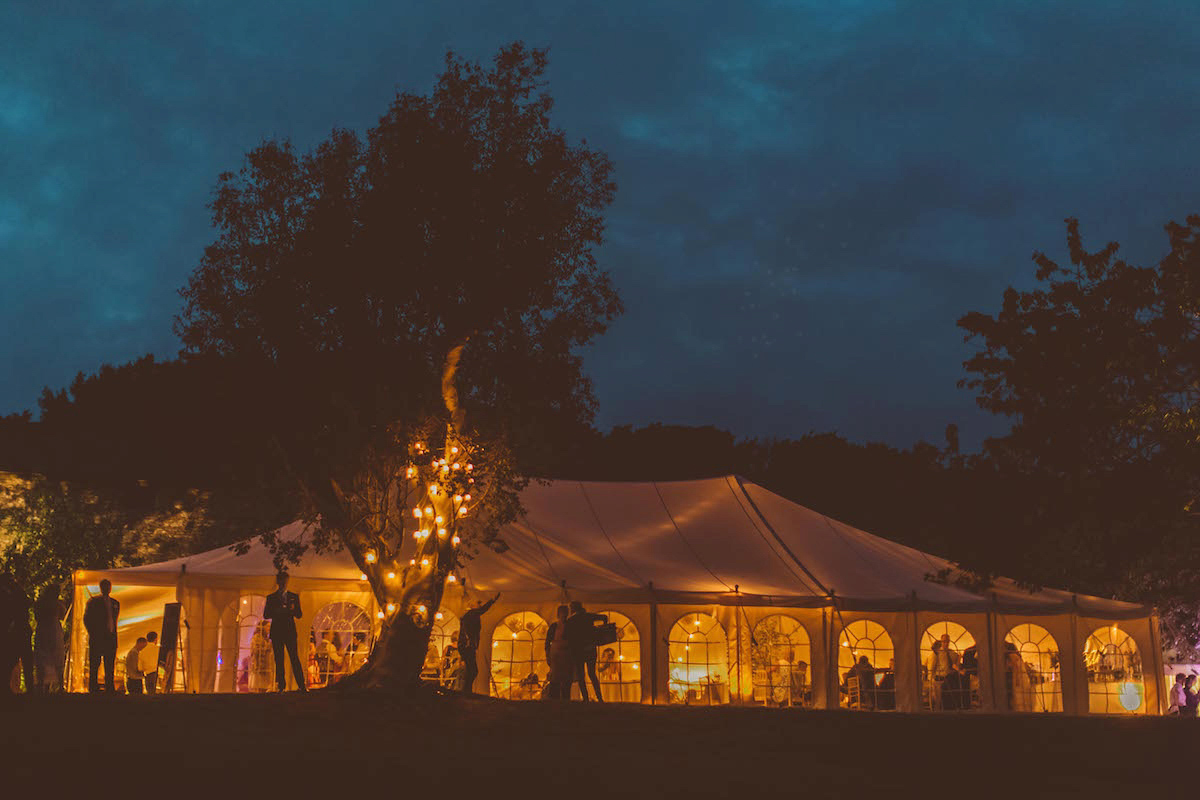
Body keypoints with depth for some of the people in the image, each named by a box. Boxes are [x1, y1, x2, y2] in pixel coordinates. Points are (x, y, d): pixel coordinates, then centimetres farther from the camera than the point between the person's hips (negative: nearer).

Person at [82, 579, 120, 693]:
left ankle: (109, 689, 6)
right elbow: (86, 619, 2)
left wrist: (113, 634, 11)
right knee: (94, 666, -4)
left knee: (109, 667, 3)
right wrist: (92, 634, -6)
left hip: (110, 638, 4)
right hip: (96, 638, -4)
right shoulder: (92, 602, 4)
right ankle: (93, 688, 0)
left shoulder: (115, 603, 16)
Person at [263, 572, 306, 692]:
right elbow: (266, 615, 5)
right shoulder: (271, 598, 11)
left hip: (290, 631, -1)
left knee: (295, 658, -8)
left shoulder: (294, 597, 13)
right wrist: (277, 611, -13)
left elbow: (299, 615, 9)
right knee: (279, 660, -1)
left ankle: (302, 685, -11)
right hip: (276, 632, 1)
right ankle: (281, 686, 2)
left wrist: (293, 610, -13)